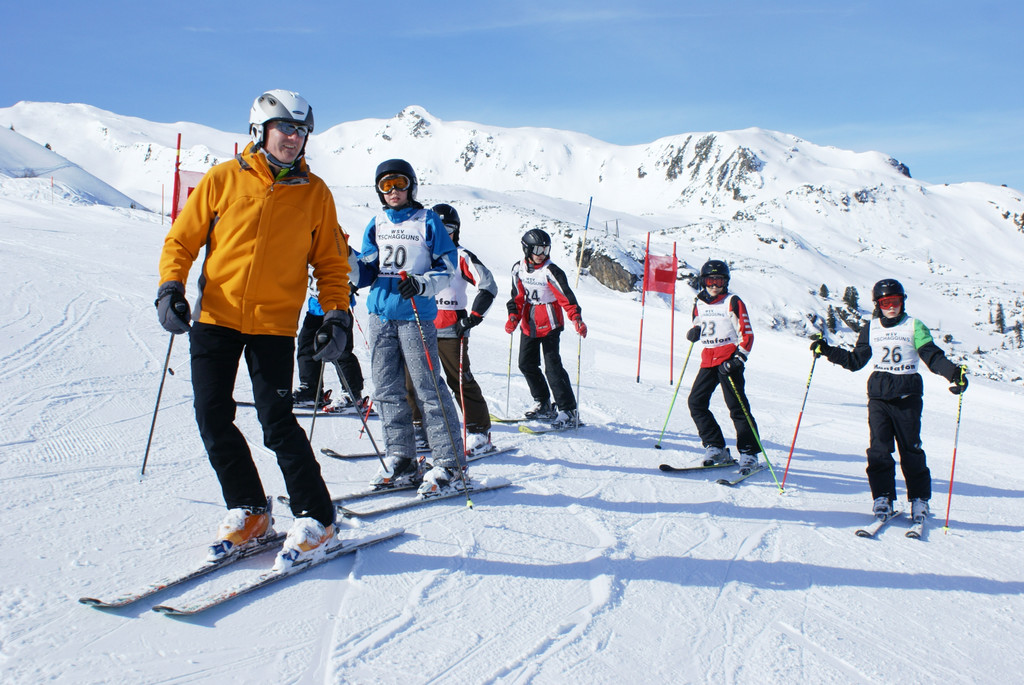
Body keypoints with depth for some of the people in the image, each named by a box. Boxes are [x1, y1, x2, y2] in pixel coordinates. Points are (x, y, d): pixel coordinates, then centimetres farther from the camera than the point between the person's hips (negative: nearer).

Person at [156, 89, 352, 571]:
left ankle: (314, 518, 5)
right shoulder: (222, 179, 4)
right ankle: (248, 513, 18)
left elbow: (331, 262, 9)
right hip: (214, 319, 2)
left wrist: (337, 314, -2)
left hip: (274, 325, -2)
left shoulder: (315, 193, 4)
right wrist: (171, 288, -7)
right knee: (213, 419, 1)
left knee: (277, 423, -9)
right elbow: (181, 240, 8)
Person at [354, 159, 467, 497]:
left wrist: (422, 284, -18)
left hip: (416, 315, -5)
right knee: (387, 389, 5)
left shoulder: (427, 221, 2)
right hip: (380, 314, 6)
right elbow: (367, 271, 16)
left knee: (428, 388, -8)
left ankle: (450, 466, -3)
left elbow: (448, 265, -1)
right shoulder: (377, 224, 15)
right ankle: (401, 460, 15)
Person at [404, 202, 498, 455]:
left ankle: (479, 432, 1)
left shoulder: (462, 257, 0)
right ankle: (420, 429, 15)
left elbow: (488, 285, -4)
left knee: (461, 381, -6)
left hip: (451, 330, -5)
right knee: (412, 379, 3)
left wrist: (474, 316, -11)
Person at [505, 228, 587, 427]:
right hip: (528, 325, 6)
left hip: (549, 324, -6)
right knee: (526, 364, 9)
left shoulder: (550, 271, -13)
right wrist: (513, 317, 0)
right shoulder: (519, 269, 2)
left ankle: (568, 411, -4)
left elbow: (566, 296, -20)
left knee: (553, 367, -10)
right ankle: (543, 404, 24)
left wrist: (577, 319, -31)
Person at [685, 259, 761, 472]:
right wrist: (694, 332, 2)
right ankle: (715, 447, 5)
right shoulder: (699, 304, 12)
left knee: (737, 406, -7)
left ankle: (748, 454, 1)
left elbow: (747, 334, -6)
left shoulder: (732, 302, -4)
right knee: (696, 402, -3)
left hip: (728, 360, -6)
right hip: (708, 360, 6)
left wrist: (739, 358, -17)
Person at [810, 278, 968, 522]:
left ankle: (919, 499, 15)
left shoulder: (914, 326, 3)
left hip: (907, 395, -2)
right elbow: (855, 360, 18)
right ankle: (883, 497, 5)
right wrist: (827, 350, 9)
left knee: (910, 449, 1)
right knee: (879, 448, -4)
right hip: (878, 395, 2)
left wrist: (953, 372, -21)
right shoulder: (870, 329, 11)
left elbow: (933, 356, -3)